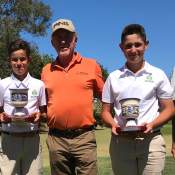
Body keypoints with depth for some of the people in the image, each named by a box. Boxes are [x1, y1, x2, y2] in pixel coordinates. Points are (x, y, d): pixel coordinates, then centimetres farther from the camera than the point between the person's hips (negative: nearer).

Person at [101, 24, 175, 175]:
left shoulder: (158, 75, 5)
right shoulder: (113, 77, 8)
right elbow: (106, 111, 11)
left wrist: (152, 125, -14)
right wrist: (113, 124, -11)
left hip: (151, 140, -1)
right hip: (120, 141, 1)